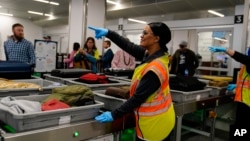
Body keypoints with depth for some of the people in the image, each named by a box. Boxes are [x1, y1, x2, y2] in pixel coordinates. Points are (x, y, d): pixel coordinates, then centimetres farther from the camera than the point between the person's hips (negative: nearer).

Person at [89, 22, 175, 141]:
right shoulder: (152, 54, -2)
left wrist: (114, 115, -18)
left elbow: (138, 98, -25)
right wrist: (108, 33, -5)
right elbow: (129, 46, 1)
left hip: (154, 122, -9)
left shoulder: (154, 69, -29)